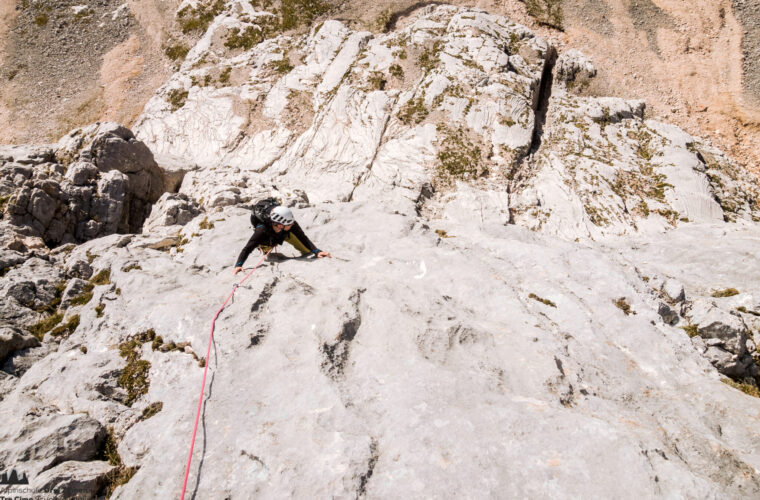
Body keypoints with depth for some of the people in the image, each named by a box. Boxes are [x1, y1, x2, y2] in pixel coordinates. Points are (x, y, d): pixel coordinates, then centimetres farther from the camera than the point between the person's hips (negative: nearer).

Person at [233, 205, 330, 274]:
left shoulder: (292, 224, -43)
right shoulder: (262, 230, -48)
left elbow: (303, 238, -38)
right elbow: (247, 249, -48)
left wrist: (317, 251, -50)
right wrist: (238, 265, -61)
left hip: (284, 234, 1)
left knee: (308, 251, -10)